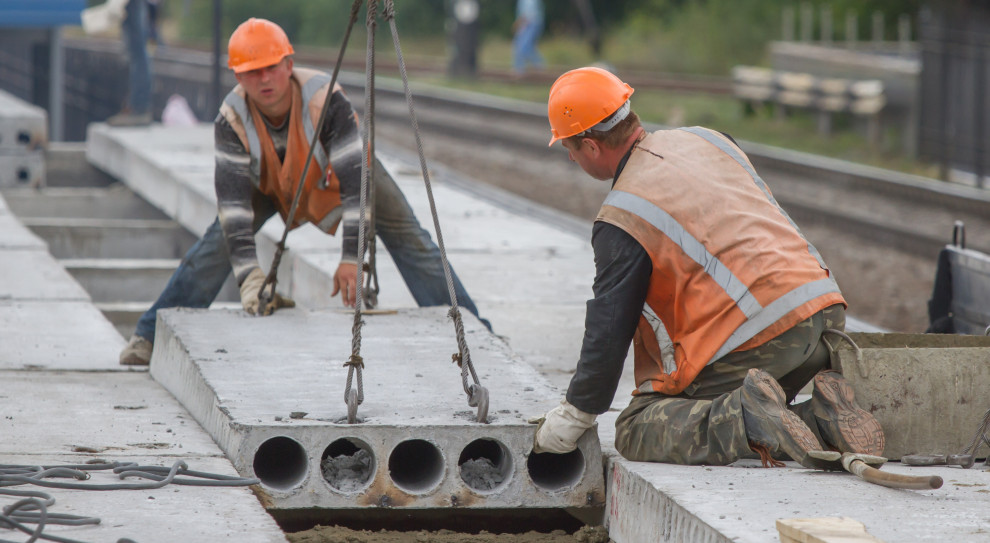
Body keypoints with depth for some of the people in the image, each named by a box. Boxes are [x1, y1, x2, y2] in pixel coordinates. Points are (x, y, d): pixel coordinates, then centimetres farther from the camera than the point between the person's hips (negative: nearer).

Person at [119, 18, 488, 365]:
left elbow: (353, 181, -38)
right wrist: (250, 275, -47)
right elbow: (233, 197, -37)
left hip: (338, 172, -1)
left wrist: (351, 257, -43)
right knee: (221, 242, -17)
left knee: (409, 240, -13)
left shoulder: (325, 98, -39)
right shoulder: (232, 117, -33)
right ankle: (150, 336, -8)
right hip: (272, 181, 1)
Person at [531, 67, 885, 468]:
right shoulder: (705, 140, 16)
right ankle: (822, 417, 0)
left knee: (635, 432, 1)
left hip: (752, 342, -8)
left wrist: (575, 415, 9)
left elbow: (610, 330, -3)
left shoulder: (622, 218, -6)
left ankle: (747, 420, -22)